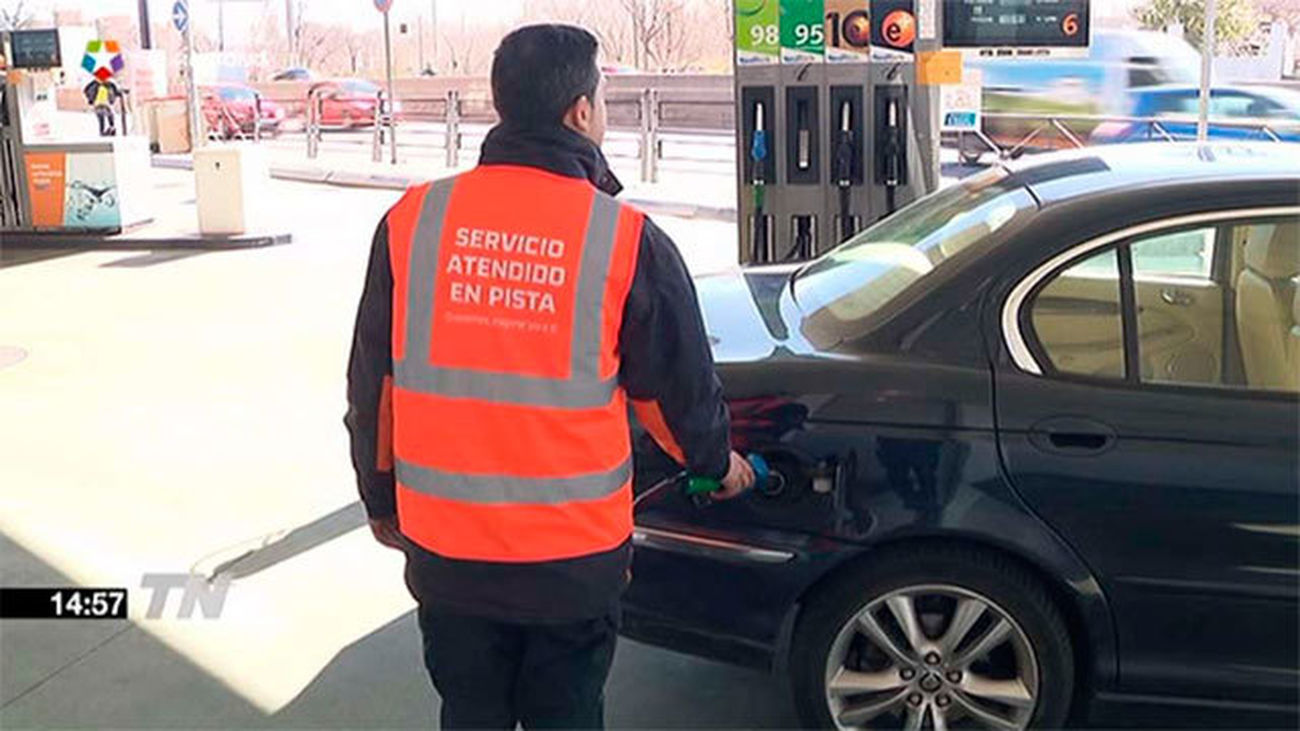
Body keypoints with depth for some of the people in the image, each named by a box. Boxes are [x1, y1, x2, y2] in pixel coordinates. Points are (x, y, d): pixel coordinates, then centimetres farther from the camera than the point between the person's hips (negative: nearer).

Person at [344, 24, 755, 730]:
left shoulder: (412, 221, -4)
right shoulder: (627, 241, -11)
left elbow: (370, 386, 4)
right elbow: (681, 386, 1)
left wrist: (382, 501, 18)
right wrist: (717, 463, 22)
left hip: (445, 551, 2)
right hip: (574, 559, -2)